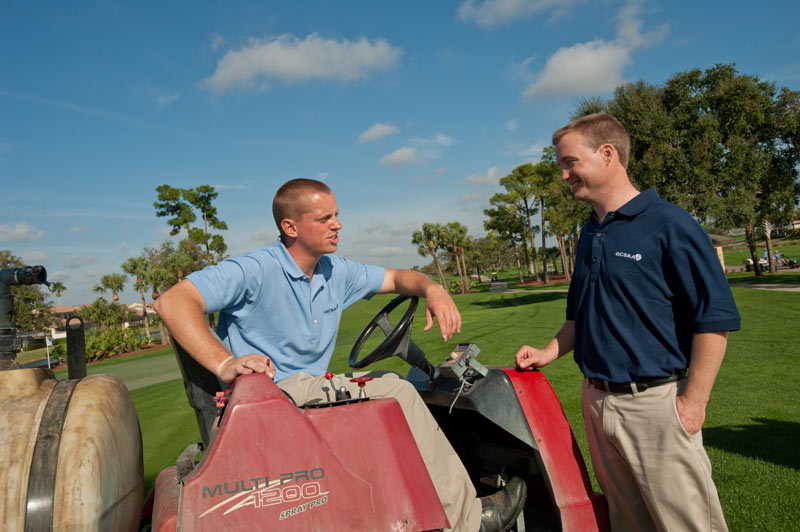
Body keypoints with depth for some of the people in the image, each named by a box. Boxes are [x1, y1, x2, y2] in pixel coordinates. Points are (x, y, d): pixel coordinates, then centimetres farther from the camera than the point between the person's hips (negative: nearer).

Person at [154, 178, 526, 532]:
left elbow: (397, 278, 16)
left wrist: (433, 290, -6)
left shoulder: (336, 272, 9)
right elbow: (173, 302, -24)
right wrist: (225, 364, -36)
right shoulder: (256, 270, -14)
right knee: (394, 392, -22)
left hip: (313, 390, 8)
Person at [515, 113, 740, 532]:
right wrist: (548, 353, 9)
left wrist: (693, 401, -16)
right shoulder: (589, 235, 11)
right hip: (597, 400, 7)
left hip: (656, 403, -7)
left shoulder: (669, 224, -12)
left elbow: (714, 318, -14)